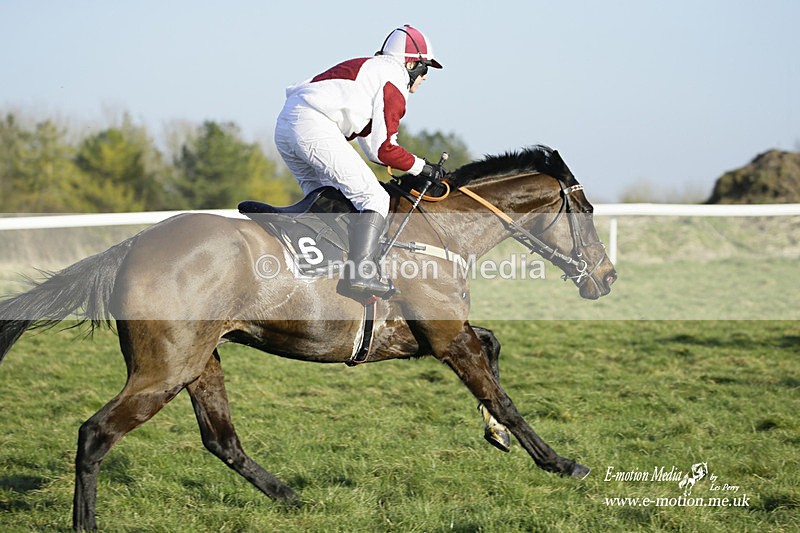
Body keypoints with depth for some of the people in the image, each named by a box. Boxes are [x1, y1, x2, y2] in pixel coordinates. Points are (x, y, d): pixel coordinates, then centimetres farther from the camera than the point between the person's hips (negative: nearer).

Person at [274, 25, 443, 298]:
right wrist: (420, 167, 11)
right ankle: (361, 272, -24)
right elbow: (382, 149, -2)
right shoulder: (394, 82, 4)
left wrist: (413, 165, 28)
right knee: (374, 198, -9)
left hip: (284, 126, 10)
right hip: (315, 125, -10)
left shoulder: (367, 69, 33)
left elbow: (371, 142, 34)